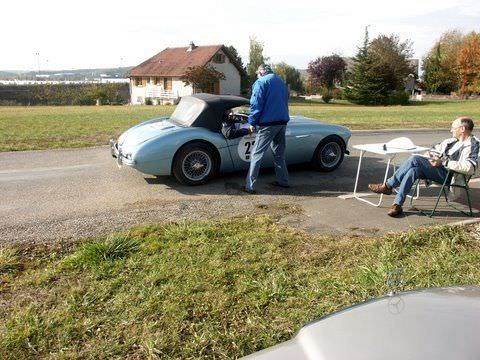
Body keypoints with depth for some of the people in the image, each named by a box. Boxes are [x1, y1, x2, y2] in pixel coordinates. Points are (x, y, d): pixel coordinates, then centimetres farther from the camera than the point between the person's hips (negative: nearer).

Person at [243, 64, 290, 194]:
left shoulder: (261, 82, -4)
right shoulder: (281, 82, 20)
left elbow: (256, 104, -12)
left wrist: (252, 122, -5)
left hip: (268, 124, -7)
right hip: (283, 122, 8)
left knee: (256, 154, -4)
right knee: (279, 153, 19)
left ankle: (250, 186, -5)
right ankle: (283, 181, 25)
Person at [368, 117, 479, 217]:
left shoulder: (472, 145, -5)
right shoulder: (452, 141, 21)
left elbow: (469, 168, -22)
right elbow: (436, 149, 34)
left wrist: (443, 162, -23)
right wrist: (429, 155, 9)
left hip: (448, 175, -8)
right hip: (437, 170, 8)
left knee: (415, 159, -26)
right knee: (414, 170, -25)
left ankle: (387, 186, -17)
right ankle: (397, 205, -25)